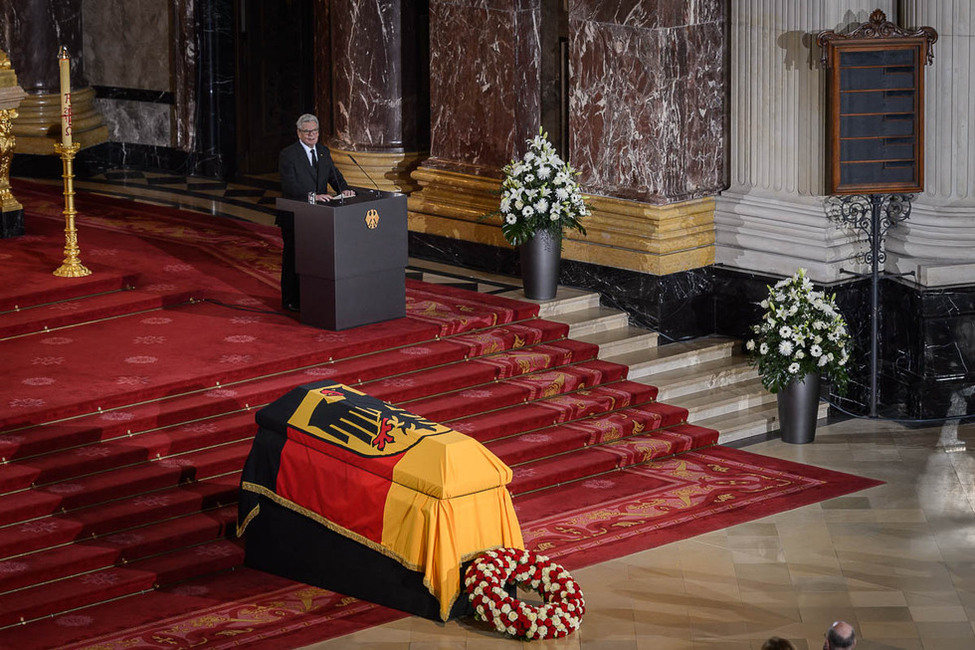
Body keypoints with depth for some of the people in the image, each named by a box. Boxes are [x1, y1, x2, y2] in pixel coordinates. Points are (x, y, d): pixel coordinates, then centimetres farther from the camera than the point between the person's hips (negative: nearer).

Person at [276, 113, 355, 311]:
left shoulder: (324, 152, 10)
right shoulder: (287, 154, -12)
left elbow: (335, 176, 7)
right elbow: (290, 185, -22)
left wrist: (344, 189, -15)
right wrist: (313, 196, -33)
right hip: (294, 216, -6)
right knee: (293, 257, 2)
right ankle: (291, 300, 11)